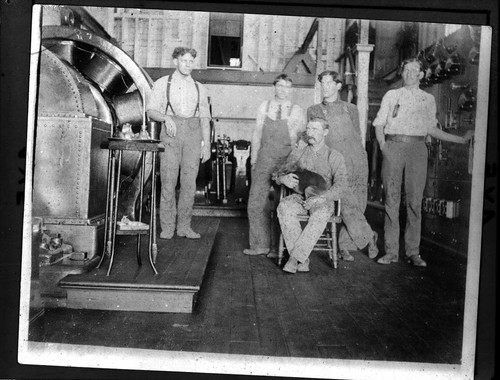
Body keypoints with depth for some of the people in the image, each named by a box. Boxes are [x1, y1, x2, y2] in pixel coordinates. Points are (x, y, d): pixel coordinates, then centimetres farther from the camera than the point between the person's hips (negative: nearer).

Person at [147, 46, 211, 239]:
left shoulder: (199, 88, 17)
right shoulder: (162, 84, 11)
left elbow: (205, 118, 14)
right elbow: (151, 111, 4)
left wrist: (206, 144, 5)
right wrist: (166, 117, -17)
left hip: (193, 134, 2)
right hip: (171, 133, -2)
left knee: (189, 182, -2)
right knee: (168, 181, -6)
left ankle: (184, 226, 7)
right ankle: (167, 227, 1)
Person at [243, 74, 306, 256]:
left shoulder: (297, 111, 2)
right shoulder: (264, 107, 10)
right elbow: (257, 133, 12)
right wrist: (253, 158, 7)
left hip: (286, 161, -3)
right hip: (264, 160, 3)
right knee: (257, 203, 1)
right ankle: (260, 244, 12)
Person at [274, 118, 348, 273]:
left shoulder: (335, 156, 2)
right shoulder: (298, 152, 12)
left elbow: (340, 185, -9)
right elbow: (278, 173, 12)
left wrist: (320, 198, -27)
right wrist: (283, 178, -15)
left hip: (324, 200, -3)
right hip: (299, 197, 3)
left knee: (320, 214, -38)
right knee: (284, 207, -31)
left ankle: (295, 257, -32)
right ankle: (303, 259, -31)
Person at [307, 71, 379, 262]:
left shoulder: (351, 109, 17)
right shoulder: (313, 111, 14)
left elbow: (357, 137, 20)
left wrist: (361, 160, 14)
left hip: (355, 162, 2)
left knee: (357, 205, 0)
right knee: (346, 204, -12)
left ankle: (344, 246, 12)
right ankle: (368, 237, 6)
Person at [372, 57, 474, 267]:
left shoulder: (428, 99, 18)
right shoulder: (391, 95, 15)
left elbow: (432, 129, 22)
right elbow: (379, 124, 13)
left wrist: (461, 139, 19)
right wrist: (382, 145, -4)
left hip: (417, 148, 1)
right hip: (393, 146, 0)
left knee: (414, 201, -4)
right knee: (391, 200, -3)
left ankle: (413, 252, 2)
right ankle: (391, 251, 1)